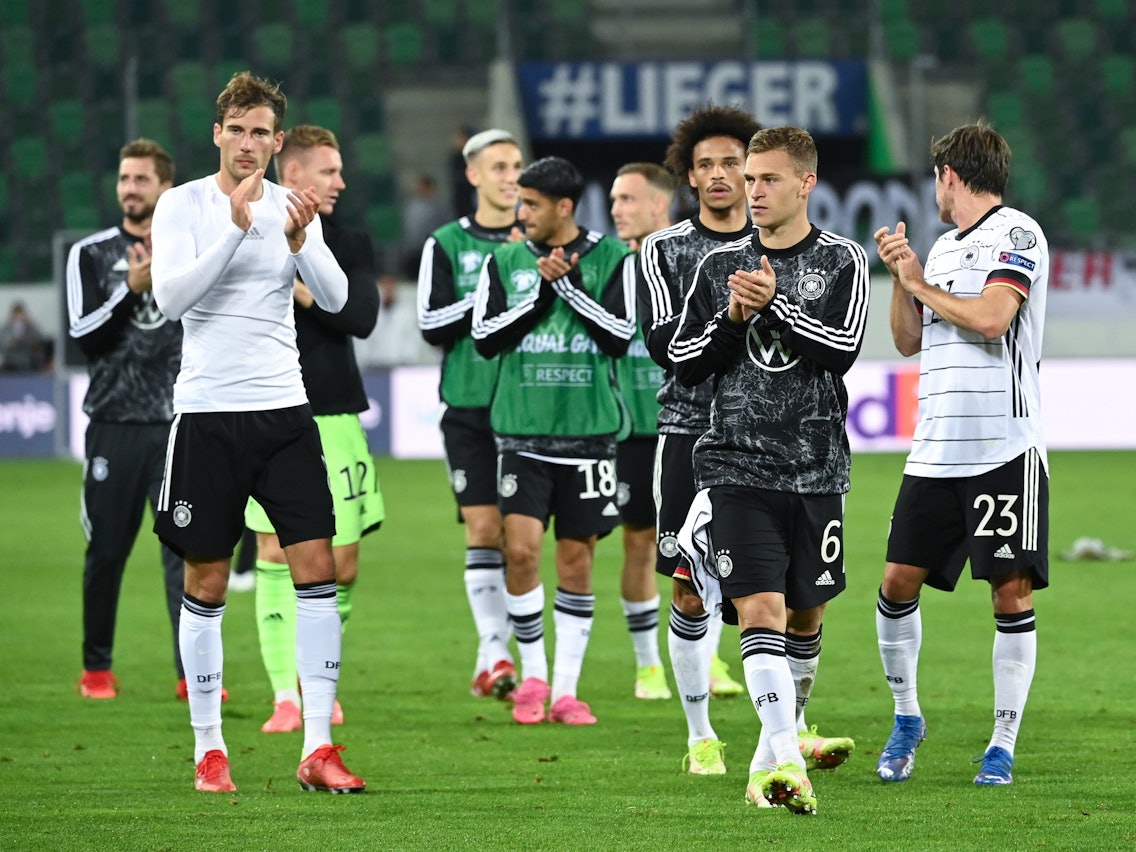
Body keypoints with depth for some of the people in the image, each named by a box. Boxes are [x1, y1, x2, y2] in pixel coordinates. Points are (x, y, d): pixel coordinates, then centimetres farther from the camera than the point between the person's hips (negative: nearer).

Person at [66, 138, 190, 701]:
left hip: (178, 424, 0)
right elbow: (82, 334, -3)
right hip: (113, 423, 0)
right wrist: (132, 289, -14)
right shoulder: (92, 254, 6)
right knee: (106, 550, 3)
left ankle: (192, 671, -10)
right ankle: (96, 668, 17)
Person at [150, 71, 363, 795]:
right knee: (206, 584, 2)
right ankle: (209, 750, 12)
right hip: (207, 414, -3)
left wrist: (300, 240, -21)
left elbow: (335, 298, -3)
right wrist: (237, 228, -24)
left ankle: (318, 749, -4)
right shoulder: (183, 204, -1)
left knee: (317, 566, -6)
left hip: (284, 410, 3)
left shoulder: (293, 207, 7)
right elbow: (171, 297, -15)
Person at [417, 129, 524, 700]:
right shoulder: (447, 245, 5)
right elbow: (432, 325, -3)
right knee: (483, 528, -6)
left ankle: (495, 655, 7)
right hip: (469, 403, -1)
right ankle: (493, 651, -5)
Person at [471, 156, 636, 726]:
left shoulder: (611, 258, 2)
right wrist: (543, 292, -10)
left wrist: (569, 283, -12)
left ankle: (566, 688, 11)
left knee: (576, 559, 3)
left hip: (588, 431, 0)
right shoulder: (505, 262, 7)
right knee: (520, 548, -11)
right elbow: (485, 336, -1)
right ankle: (532, 675, 6)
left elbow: (620, 336, -7)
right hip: (523, 431, 1)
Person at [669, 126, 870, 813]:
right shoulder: (721, 265, 9)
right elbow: (684, 363, 9)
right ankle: (785, 759, -24)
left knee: (806, 613, 10)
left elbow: (844, 347, -11)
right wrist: (733, 319, -6)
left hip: (817, 468, 0)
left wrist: (775, 305, -17)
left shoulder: (841, 261, 3)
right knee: (759, 609, -15)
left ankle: (780, 738, 29)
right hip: (738, 465, 0)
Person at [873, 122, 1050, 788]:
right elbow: (910, 341, 23)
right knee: (899, 583, 3)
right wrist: (900, 276, 8)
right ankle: (906, 716, 21)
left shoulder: (1015, 233, -5)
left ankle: (1004, 745, 2)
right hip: (936, 451, 7)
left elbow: (990, 316, -19)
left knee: (1012, 592, -5)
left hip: (1007, 451, -7)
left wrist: (922, 285, -4)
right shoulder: (944, 247, 19)